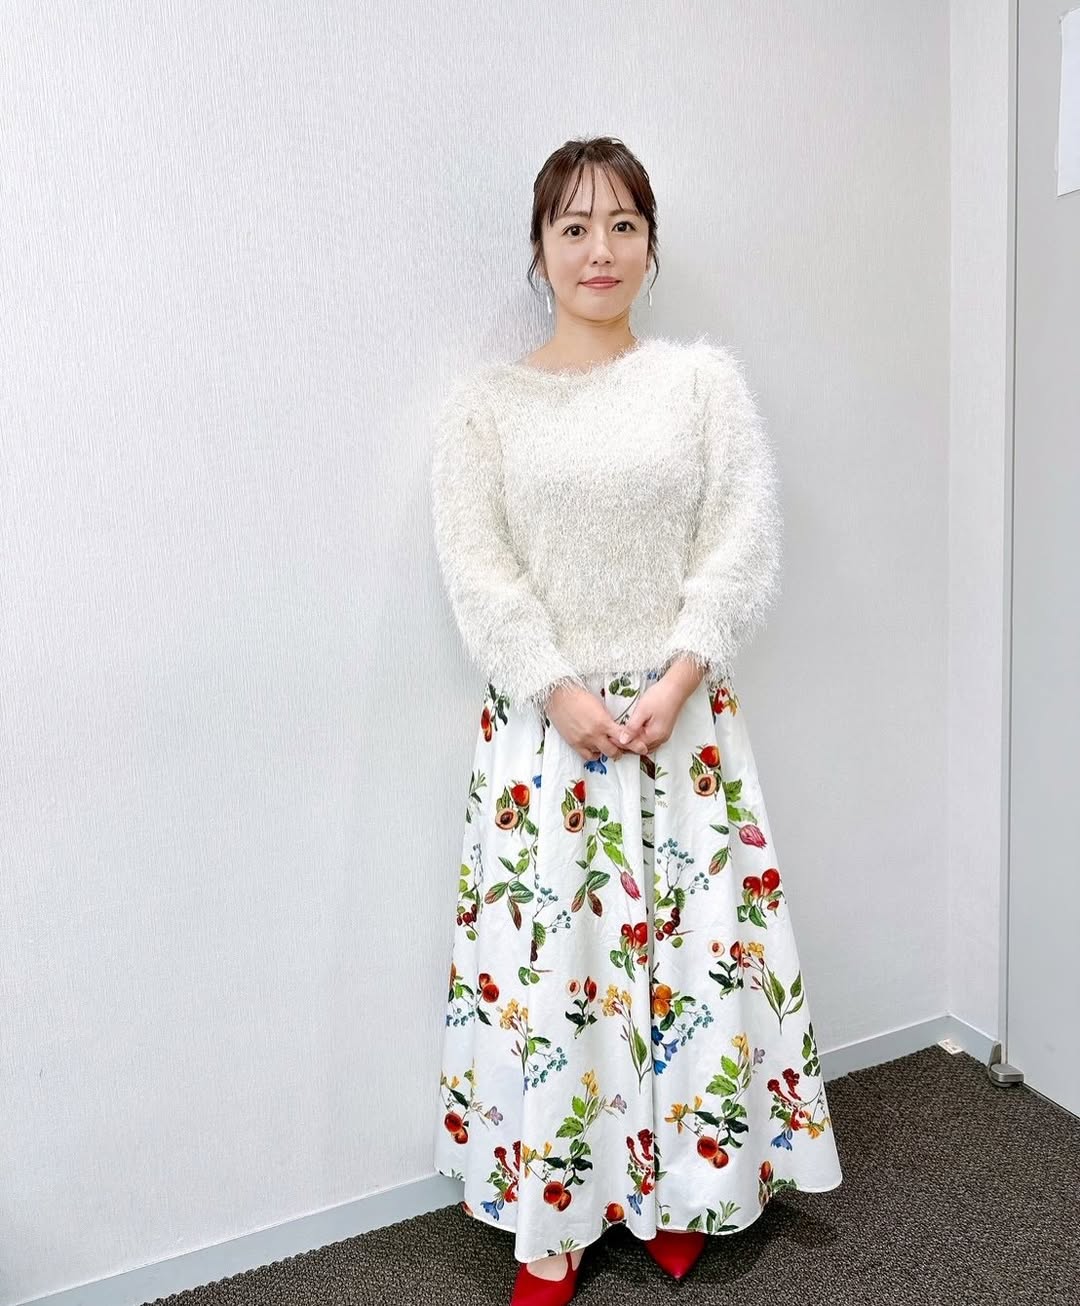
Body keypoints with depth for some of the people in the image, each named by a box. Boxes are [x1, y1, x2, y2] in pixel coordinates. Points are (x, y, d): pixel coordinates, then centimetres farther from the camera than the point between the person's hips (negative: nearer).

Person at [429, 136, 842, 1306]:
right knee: (543, 954, 4)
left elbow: (744, 542, -3)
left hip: (682, 713, 1)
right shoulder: (485, 400, 3)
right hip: (541, 720, 0)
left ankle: (677, 1190, 31)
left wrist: (676, 679, -12)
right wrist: (560, 693, -13)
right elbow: (475, 568, -4)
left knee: (693, 941, 7)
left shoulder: (705, 377, 5)